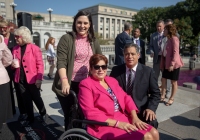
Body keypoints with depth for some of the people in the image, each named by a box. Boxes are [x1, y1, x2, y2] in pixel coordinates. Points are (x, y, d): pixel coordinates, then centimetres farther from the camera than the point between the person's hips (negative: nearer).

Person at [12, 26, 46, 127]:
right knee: (26, 100, 14)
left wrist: (39, 78, -16)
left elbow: (40, 64, -11)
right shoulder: (15, 49, 6)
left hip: (32, 79, -5)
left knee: (36, 98, 10)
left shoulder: (34, 48, -10)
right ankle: (30, 118, 30)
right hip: (21, 80, 5)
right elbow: (14, 63, 18)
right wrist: (13, 65, -6)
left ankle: (43, 113, 36)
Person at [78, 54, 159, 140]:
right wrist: (117, 123, -18)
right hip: (105, 125, -7)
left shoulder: (112, 80, 17)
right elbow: (90, 112, -14)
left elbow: (125, 98, 12)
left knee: (154, 133, -7)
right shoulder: (86, 84, -5)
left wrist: (135, 117, -5)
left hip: (124, 118, 7)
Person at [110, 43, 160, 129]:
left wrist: (151, 108, -14)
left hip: (141, 110, 0)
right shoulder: (116, 70, 5)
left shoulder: (148, 71, 2)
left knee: (152, 123, -28)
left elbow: (156, 93, 3)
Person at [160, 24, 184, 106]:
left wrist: (172, 64, -25)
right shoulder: (168, 39, 15)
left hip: (173, 64, -9)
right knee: (163, 79, 10)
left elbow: (175, 52, -20)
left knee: (173, 82, 3)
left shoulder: (174, 39, -12)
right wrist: (162, 64, 14)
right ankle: (162, 96, 22)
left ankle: (171, 99, 14)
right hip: (166, 63, 9)